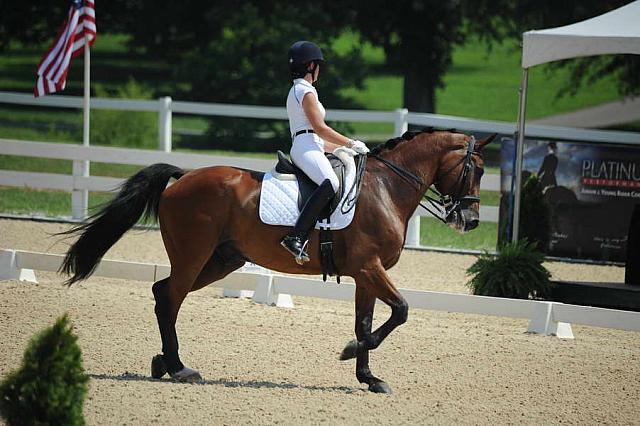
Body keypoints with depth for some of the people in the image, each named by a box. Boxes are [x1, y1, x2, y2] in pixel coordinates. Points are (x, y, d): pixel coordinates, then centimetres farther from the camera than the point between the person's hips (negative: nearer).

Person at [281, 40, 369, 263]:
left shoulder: (296, 91, 28)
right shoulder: (306, 91, -4)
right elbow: (320, 128, -11)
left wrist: (342, 148, 24)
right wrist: (352, 144, -4)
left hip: (307, 148, 11)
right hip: (306, 147, -11)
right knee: (330, 183, -35)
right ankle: (297, 237, -47)